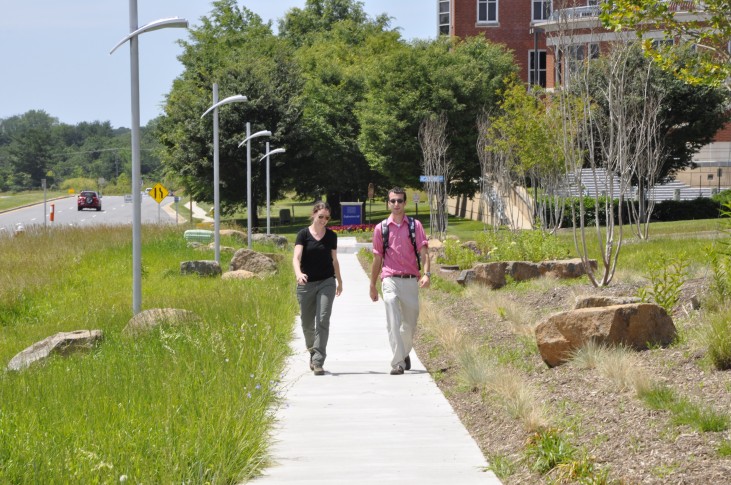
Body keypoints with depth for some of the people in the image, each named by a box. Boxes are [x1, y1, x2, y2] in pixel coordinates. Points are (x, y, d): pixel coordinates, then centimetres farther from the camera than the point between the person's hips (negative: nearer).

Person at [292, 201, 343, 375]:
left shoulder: (331, 236, 5)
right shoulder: (303, 234, -3)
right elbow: (296, 258, -15)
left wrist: (339, 281, 24)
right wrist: (298, 273, -34)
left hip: (326, 282, 0)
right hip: (306, 284, 0)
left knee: (323, 320, -14)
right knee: (307, 324, 10)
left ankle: (318, 361, -16)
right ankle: (313, 352, 37)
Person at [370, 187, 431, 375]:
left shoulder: (415, 226, 7)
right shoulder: (381, 228, 8)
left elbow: (423, 251, -2)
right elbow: (377, 258, 13)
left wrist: (426, 273, -19)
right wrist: (372, 285, 15)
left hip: (411, 280, 1)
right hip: (390, 280, -1)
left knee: (410, 322, 10)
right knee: (393, 322, -14)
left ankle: (405, 353, 35)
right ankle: (398, 363, -19)